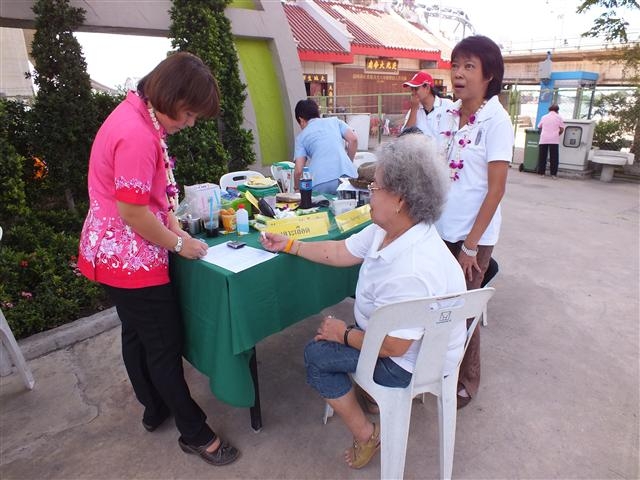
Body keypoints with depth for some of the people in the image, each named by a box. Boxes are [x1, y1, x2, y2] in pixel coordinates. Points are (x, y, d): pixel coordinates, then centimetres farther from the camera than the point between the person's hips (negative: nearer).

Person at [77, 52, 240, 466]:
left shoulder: (138, 115, 7)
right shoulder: (137, 135, -26)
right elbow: (132, 212, -24)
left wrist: (176, 229, 3)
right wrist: (178, 244, -12)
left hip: (116, 254, 10)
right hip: (133, 260, -10)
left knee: (137, 335, 22)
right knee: (166, 347, 2)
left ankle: (155, 408, 42)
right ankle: (195, 433, 20)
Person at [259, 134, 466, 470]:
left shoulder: (411, 272, -38)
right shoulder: (386, 229, -10)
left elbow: (393, 346, -31)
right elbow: (340, 252, 3)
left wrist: (344, 334, -14)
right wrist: (290, 246, 9)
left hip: (414, 361, -8)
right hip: (399, 337, 9)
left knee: (316, 355, -2)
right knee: (332, 327, 21)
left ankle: (366, 435, 13)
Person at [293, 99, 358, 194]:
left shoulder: (301, 136, 20)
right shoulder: (335, 120, 25)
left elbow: (299, 170, 11)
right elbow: (353, 139, 10)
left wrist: (297, 189, 28)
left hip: (320, 181, -1)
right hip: (345, 174, 2)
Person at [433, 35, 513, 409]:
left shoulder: (496, 121, -12)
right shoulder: (449, 116, 5)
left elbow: (496, 190, -14)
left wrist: (470, 244, -14)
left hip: (473, 235, -5)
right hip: (441, 229, 5)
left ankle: (467, 381, 31)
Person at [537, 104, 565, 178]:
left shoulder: (544, 117, 14)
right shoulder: (558, 117, 7)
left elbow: (539, 127, 20)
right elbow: (562, 129, 4)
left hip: (543, 139, 2)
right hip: (554, 140, -2)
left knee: (542, 157, 6)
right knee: (554, 157, 1)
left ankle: (541, 172, 5)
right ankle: (553, 174, -1)